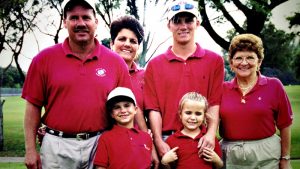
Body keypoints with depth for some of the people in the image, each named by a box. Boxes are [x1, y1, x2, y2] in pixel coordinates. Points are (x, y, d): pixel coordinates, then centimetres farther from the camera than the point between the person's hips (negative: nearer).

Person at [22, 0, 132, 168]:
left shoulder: (116, 61, 1)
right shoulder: (44, 59, 0)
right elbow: (33, 105, 1)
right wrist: (30, 149, -2)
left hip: (99, 145, 0)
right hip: (57, 145, 0)